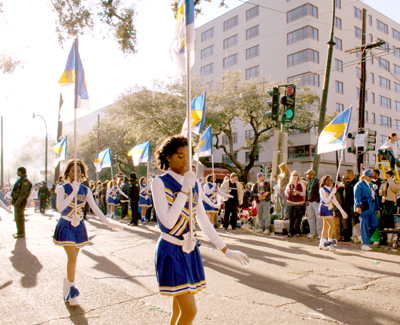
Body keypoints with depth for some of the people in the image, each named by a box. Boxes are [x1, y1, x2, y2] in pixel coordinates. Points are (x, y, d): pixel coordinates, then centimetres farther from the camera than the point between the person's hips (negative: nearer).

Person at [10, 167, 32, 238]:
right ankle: (19, 232, 22)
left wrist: (17, 202, -25)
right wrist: (13, 200, 21)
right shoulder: (20, 180, 16)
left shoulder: (25, 180, -16)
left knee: (19, 218, -6)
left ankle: (21, 233, -1)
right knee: (17, 218, 15)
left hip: (20, 202, -10)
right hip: (17, 201, 10)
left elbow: (23, 193, -23)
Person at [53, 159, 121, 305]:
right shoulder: (62, 188, -7)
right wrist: (74, 192, -28)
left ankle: (68, 291, 25)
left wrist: (108, 222, -6)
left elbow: (95, 208, 3)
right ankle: (70, 287, 5)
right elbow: (59, 208, -22)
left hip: (79, 227, 4)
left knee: (73, 259, 10)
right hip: (65, 226, -4)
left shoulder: (85, 190, 3)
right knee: (72, 257, -15)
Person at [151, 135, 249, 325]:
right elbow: (168, 222, -22)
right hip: (171, 251, -6)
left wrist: (226, 250, 8)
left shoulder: (193, 184, 7)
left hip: (190, 251, 6)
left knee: (180, 309, 14)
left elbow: (203, 220, 10)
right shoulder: (160, 183, -11)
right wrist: (185, 189, -23)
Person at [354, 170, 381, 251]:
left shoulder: (370, 185, 22)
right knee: (365, 226, -3)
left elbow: (375, 197, 26)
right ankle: (364, 244, 3)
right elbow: (357, 197, -16)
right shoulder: (359, 185, -5)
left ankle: (364, 238, 21)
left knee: (374, 224, 2)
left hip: (372, 208, 8)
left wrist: (377, 208, 22)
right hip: (364, 209, -8)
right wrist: (358, 206, -28)